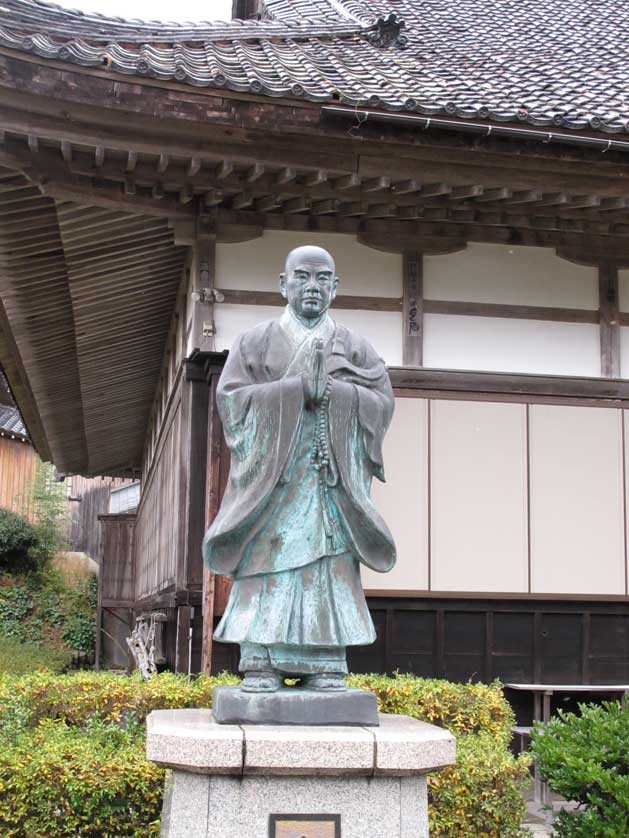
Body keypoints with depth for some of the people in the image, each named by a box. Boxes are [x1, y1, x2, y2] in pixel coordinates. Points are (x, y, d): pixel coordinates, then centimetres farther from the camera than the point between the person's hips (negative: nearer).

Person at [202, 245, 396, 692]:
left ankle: (326, 666, -5)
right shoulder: (255, 343, 12)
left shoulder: (354, 346, 16)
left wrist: (329, 387, -8)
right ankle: (262, 663, -8)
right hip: (271, 475, -1)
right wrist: (295, 387, -8)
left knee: (331, 564, -6)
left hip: (333, 481, 1)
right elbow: (230, 397, -1)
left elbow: (382, 402, 5)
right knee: (269, 560, -9)